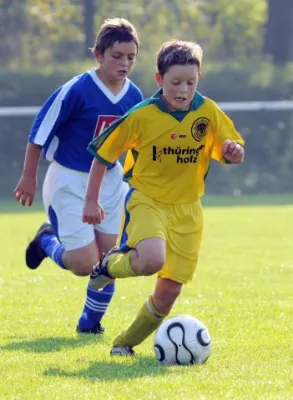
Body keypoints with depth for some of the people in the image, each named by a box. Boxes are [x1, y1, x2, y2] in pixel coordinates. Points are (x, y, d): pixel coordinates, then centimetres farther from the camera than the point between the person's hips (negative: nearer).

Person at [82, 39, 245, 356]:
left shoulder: (209, 113, -6)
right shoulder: (141, 116, -13)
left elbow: (232, 153, 5)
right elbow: (102, 154, -2)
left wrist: (234, 152, -19)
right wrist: (91, 201, -1)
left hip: (186, 210, 3)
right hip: (146, 200, -3)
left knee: (168, 292, 2)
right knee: (152, 260, -33)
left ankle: (126, 343, 24)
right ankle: (109, 265, 0)